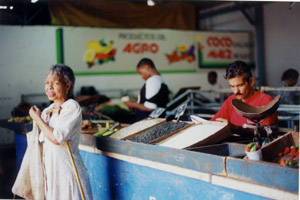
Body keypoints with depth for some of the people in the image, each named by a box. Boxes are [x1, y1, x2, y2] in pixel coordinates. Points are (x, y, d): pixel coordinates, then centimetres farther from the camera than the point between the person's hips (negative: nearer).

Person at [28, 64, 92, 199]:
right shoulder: (46, 112, 10)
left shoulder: (72, 107, -12)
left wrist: (37, 118, -11)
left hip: (68, 172, -7)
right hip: (50, 171, 7)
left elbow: (57, 138, -21)